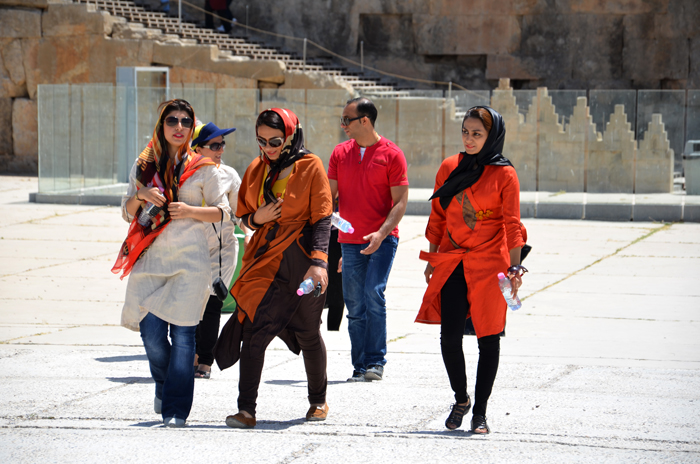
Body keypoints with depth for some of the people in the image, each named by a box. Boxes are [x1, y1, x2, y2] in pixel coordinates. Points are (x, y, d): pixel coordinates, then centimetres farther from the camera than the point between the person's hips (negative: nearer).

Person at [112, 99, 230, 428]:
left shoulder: (202, 167, 5)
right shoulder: (144, 165, 12)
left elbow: (223, 211, 6)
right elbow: (127, 212, 15)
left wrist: (190, 210, -11)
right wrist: (141, 196, -6)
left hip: (190, 259, -2)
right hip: (151, 258, 2)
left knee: (182, 334, -8)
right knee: (151, 332, -6)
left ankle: (175, 410, -4)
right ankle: (164, 388, 24)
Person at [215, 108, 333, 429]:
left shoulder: (310, 167, -3)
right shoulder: (256, 170, 10)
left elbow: (322, 218, -6)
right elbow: (243, 217, 18)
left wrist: (319, 262, -18)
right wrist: (258, 218, -7)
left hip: (301, 256, -3)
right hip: (265, 257, 3)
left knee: (308, 333, 9)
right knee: (254, 327, -12)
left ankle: (318, 400, 31)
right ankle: (246, 410, -14)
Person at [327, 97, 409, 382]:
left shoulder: (391, 154, -5)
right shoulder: (340, 153, 10)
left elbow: (400, 201, -7)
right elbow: (329, 195, 11)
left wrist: (381, 233, -20)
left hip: (382, 240, -5)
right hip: (350, 241, 5)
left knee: (374, 295, -17)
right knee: (355, 305, 3)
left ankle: (376, 362, -11)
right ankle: (359, 367, 9)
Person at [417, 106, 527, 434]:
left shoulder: (504, 174, -4)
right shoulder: (449, 168, 8)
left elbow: (512, 225, -6)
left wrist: (515, 267, -13)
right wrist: (432, 258, 14)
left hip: (489, 264, -3)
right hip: (452, 261, 3)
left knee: (488, 338, -1)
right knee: (449, 336, -4)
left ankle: (480, 410, 10)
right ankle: (460, 400, 18)